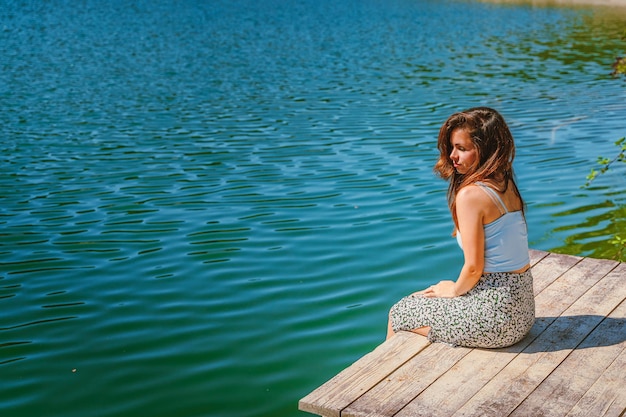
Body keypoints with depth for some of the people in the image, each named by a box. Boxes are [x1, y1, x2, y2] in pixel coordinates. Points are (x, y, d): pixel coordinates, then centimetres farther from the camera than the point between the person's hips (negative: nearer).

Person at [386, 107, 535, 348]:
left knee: (398, 313, 10)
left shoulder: (471, 194, -21)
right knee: (421, 298, 27)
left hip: (495, 311, -9)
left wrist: (455, 291, -2)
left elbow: (474, 267, -17)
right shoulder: (507, 185, 5)